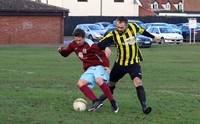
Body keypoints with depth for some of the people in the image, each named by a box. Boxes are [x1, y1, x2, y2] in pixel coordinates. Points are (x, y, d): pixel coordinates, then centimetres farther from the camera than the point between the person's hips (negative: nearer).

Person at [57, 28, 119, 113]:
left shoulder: (90, 45, -17)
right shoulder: (73, 45, 2)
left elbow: (102, 54, -16)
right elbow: (65, 53, 15)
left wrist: (106, 65, -30)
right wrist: (61, 50, -9)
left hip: (98, 66, -7)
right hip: (89, 69, 7)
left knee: (99, 80, -35)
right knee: (80, 83, -19)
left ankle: (113, 103, -28)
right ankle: (96, 102, -24)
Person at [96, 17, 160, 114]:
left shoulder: (133, 27, -11)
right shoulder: (113, 35, -18)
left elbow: (141, 31, 12)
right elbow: (100, 45, -21)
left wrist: (153, 37, 24)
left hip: (134, 63, -1)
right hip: (120, 64, 1)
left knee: (138, 81, -23)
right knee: (111, 83, 16)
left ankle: (144, 106, -25)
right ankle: (103, 98, 44)